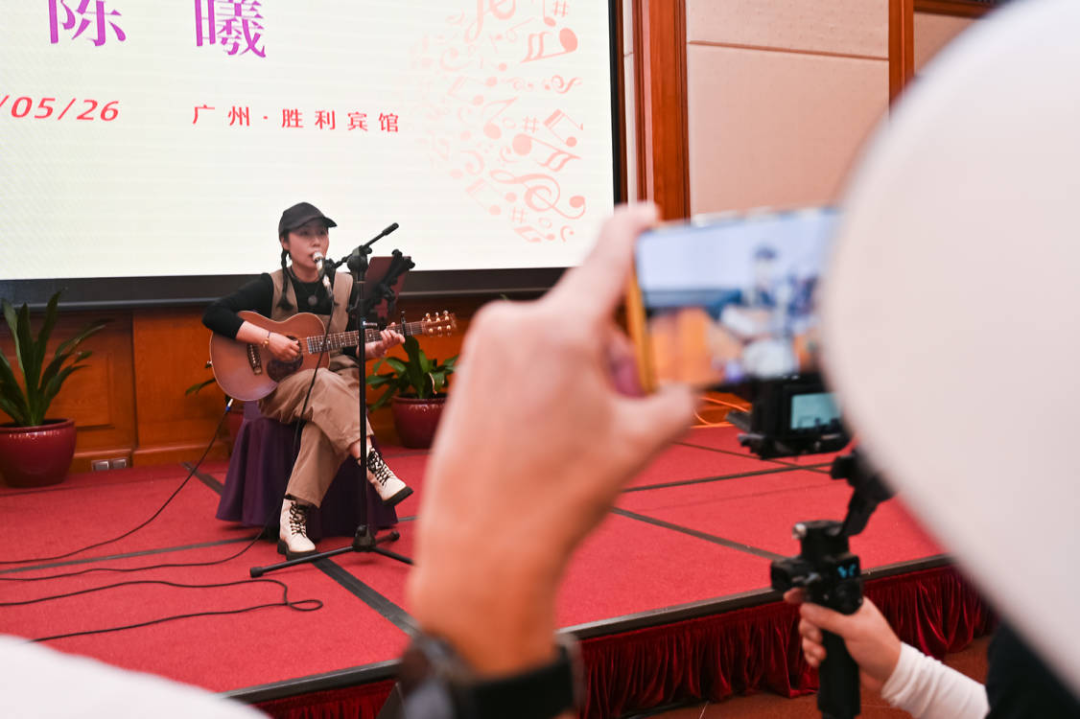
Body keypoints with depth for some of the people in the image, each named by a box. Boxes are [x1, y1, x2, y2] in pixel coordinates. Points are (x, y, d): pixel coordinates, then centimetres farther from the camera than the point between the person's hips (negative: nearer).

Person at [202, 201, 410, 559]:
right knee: (325, 383, -37)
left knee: (325, 420, -34)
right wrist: (268, 338, -21)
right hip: (281, 387, -2)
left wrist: (377, 348, -10)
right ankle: (374, 466, -44)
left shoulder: (345, 286, 7)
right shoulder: (271, 286, -3)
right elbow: (213, 315, -13)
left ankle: (293, 519, -36)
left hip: (338, 379, 2)